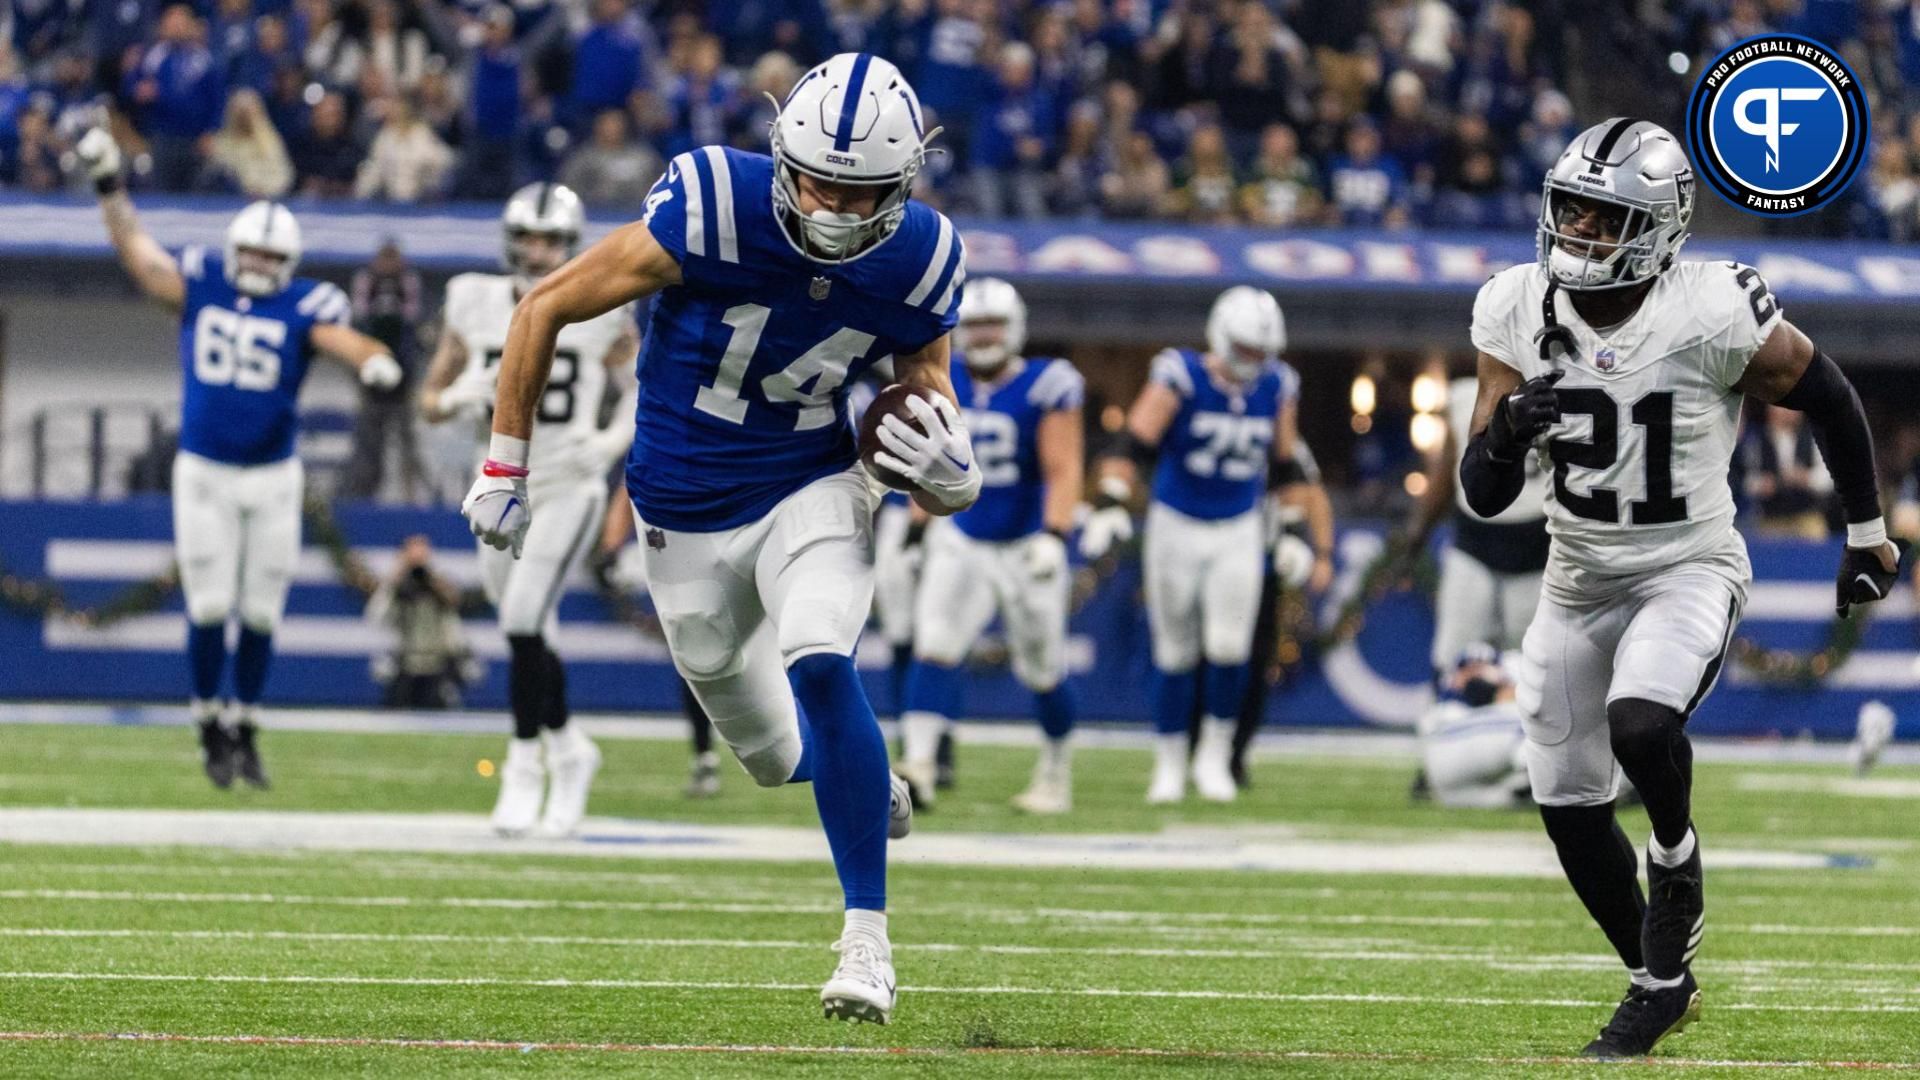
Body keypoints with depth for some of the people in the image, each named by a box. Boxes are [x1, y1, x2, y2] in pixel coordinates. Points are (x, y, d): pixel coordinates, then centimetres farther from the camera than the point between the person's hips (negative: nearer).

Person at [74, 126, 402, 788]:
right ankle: (209, 729, 12)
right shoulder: (199, 285, -1)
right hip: (203, 473, 0)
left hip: (273, 478, 0)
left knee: (260, 613, 6)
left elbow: (341, 338, -24)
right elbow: (137, 255, -2)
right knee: (209, 609, -2)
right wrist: (109, 188, -11)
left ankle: (247, 734, 22)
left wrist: (375, 361, -46)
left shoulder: (304, 307, -7)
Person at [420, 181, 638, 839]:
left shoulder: (598, 313, -5)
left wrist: (614, 441, -12)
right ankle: (568, 753, 32)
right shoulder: (477, 305, 2)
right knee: (527, 638, 11)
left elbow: (642, 391, 6)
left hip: (568, 489, -4)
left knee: (523, 625, -16)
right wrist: (460, 397, -14)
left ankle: (525, 768, -5)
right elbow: (431, 402, 8)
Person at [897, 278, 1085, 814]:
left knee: (1042, 668, 11)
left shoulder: (1046, 387, -14)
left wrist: (1053, 535, -30)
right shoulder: (944, 383, 1)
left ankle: (1056, 768, 35)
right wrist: (925, 523, 16)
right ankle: (918, 765, -28)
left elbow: (1063, 472, -18)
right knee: (935, 646, -17)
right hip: (962, 543, 3)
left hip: (1026, 546, -3)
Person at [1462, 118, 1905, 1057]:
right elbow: (1483, 497, -7)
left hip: (1689, 573, -5)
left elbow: (1828, 398, -4)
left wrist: (1869, 536, 4)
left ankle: (1676, 857, -1)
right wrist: (1505, 436, -30)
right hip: (1579, 582, 5)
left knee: (1640, 725, -33)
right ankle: (1661, 983, 29)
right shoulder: (1519, 315, -10)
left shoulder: (1715, 316, -21)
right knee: (1569, 810, 8)